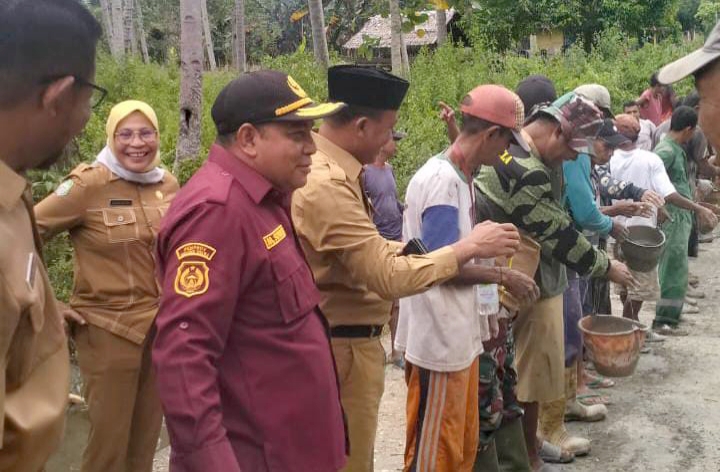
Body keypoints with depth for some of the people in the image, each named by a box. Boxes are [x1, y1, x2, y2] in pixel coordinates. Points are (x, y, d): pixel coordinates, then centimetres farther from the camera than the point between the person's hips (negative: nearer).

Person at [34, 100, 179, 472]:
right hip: (109, 330, -5)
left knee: (146, 436, 17)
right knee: (109, 438, 6)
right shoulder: (89, 184, -13)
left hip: (161, 326, 5)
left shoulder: (167, 184, 2)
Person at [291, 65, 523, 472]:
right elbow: (389, 278, -28)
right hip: (342, 349, -10)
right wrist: (468, 248, -19)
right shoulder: (327, 185, -27)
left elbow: (368, 249, 14)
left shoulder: (325, 169, 6)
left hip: (341, 341, 10)